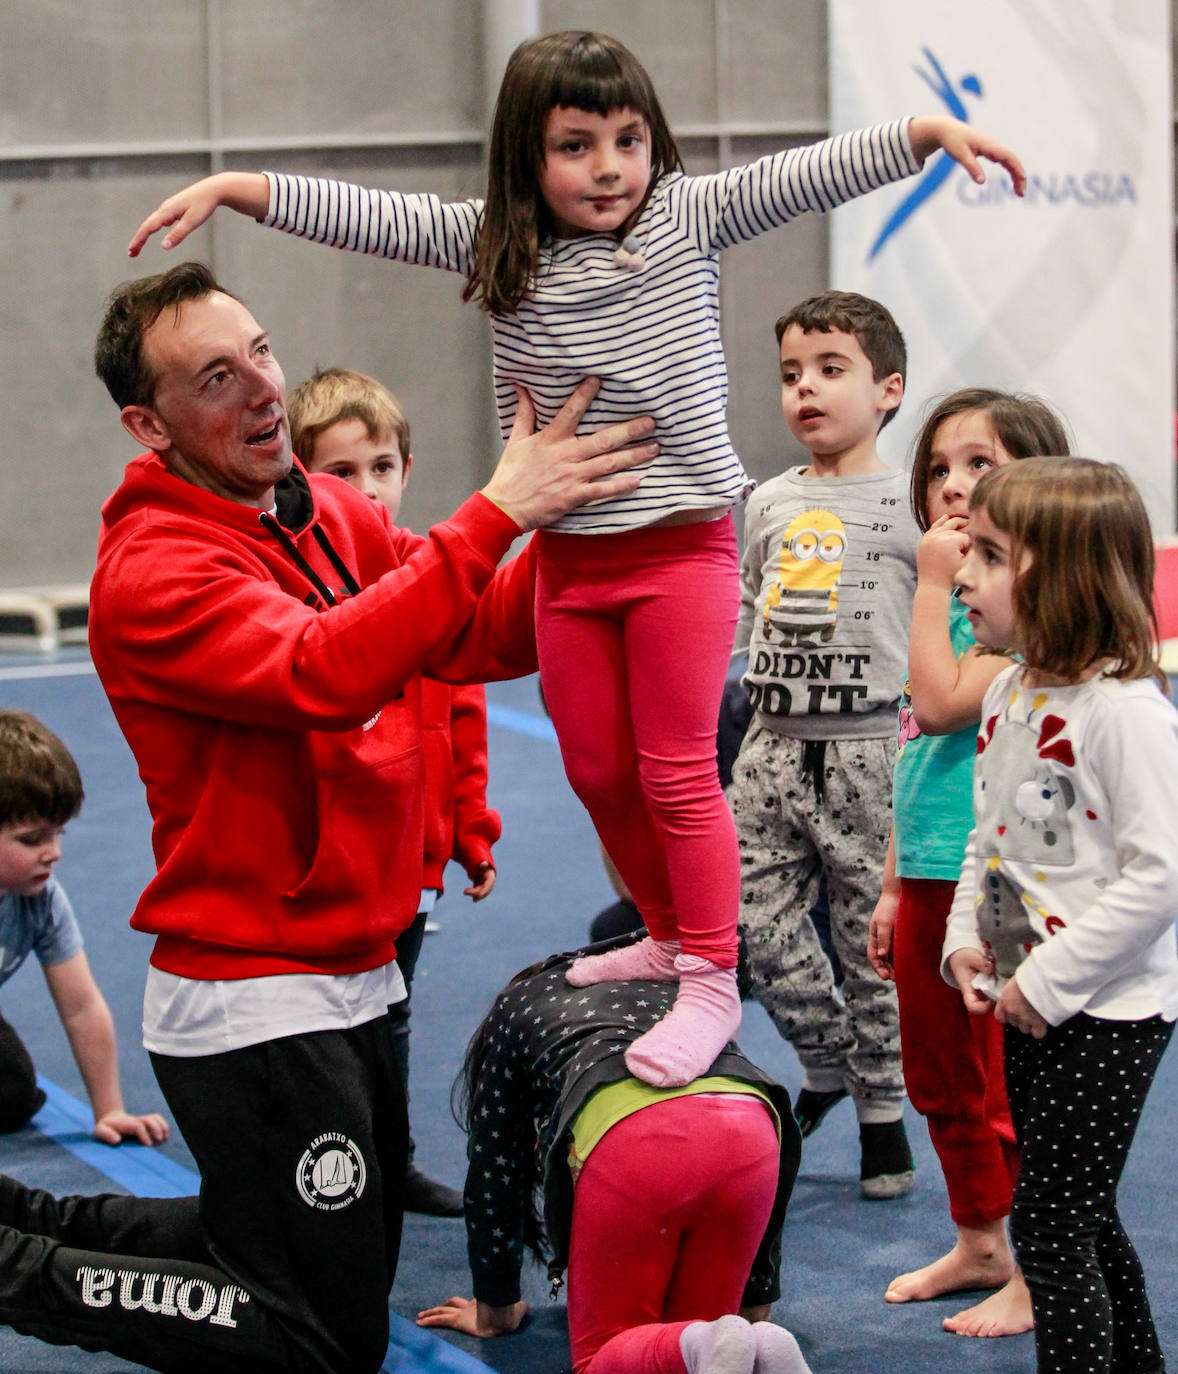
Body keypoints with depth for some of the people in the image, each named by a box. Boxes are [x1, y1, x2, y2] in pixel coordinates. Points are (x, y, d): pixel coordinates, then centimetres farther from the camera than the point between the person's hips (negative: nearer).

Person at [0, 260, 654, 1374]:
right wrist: (497, 512, -35)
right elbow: (324, 673, -34)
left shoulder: (336, 517, 7)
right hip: (252, 1011, -9)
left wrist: (575, 525, -17)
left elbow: (485, 637, 2)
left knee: (353, 1267, 23)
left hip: (350, 985, 9)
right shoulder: (154, 570, -19)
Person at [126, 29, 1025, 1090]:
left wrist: (930, 131, -27)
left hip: (681, 546, -4)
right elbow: (367, 216, -1)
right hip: (569, 560, 4)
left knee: (678, 773, -4)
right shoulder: (493, 245, 0)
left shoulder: (690, 217, -6)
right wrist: (231, 188, -7)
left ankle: (713, 982, 6)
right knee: (598, 772, 14)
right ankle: (670, 936, 34)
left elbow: (809, 174, -15)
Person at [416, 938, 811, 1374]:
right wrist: (755, 1306, 45)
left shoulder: (516, 1006, 33)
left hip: (636, 1142, -4)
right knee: (688, 1329, 21)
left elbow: (495, 1168, 32)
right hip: (753, 1134, 4)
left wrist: (495, 1309, 41)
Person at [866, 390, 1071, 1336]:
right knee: (939, 1082, 19)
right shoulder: (960, 595, 13)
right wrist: (894, 886, 19)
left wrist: (932, 586, -15)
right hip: (931, 878, 9)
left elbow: (947, 702, -24)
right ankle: (980, 1242, 35)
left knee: (1008, 1089, -1)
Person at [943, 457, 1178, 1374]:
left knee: (1050, 1225, -7)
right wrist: (968, 939, 2)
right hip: (1032, 1006, 9)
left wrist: (1050, 981, -21)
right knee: (1080, 1215, 18)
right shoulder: (1009, 693, 7)